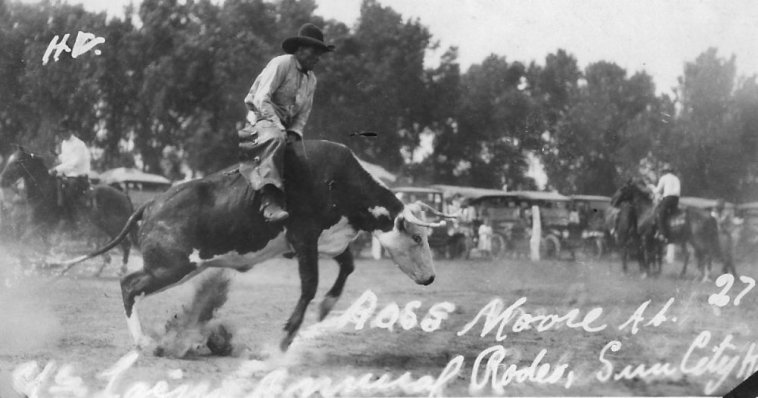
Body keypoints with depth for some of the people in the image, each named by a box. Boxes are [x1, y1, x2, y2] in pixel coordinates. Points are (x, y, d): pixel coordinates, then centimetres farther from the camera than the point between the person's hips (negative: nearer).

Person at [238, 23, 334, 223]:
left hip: (284, 125, 9)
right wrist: (279, 128, -23)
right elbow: (261, 99, -18)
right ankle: (270, 200, -47)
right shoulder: (281, 64, -10)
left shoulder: (311, 79, 14)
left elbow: (304, 113, 16)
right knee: (275, 138, -39)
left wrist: (294, 133, -4)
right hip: (261, 117, -9)